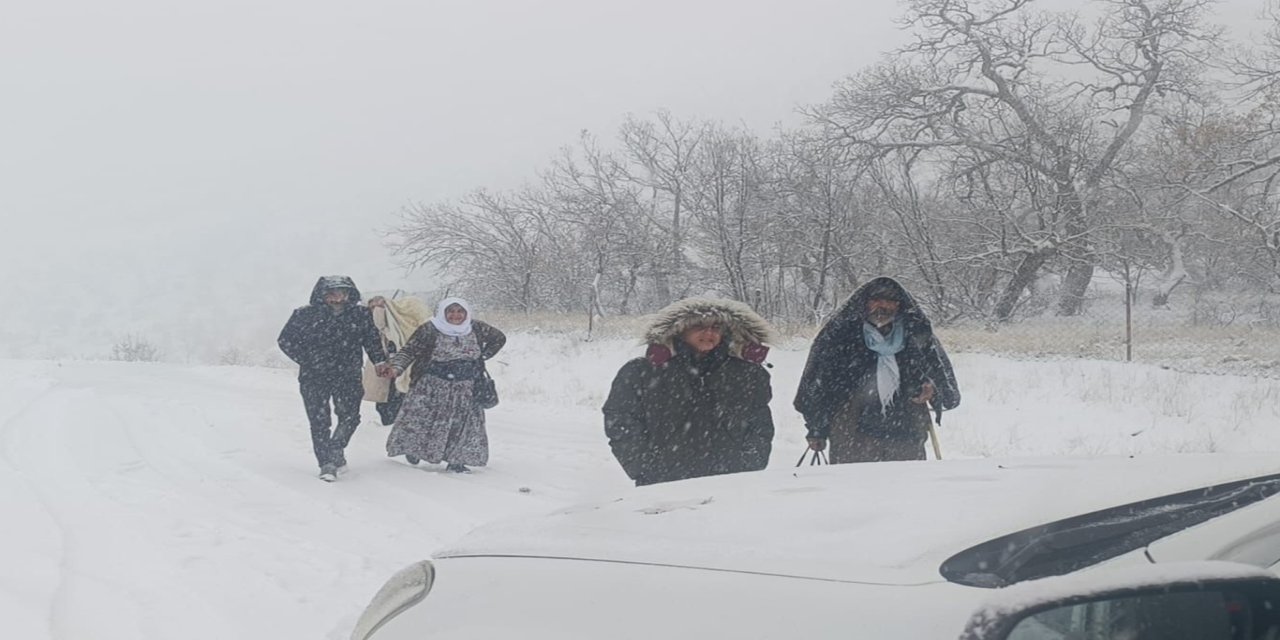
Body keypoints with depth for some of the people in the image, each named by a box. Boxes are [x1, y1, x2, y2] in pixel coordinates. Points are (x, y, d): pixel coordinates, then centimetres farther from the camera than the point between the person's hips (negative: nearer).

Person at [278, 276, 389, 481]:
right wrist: (306, 361, -2)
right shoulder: (305, 315, -6)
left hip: (348, 376, 1)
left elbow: (372, 339, 16)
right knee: (319, 421, -4)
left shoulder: (361, 315, 0)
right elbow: (285, 340, 3)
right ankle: (326, 463, 5)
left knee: (350, 416, -11)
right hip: (314, 378, -1)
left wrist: (380, 360, 8)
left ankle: (334, 453, 9)